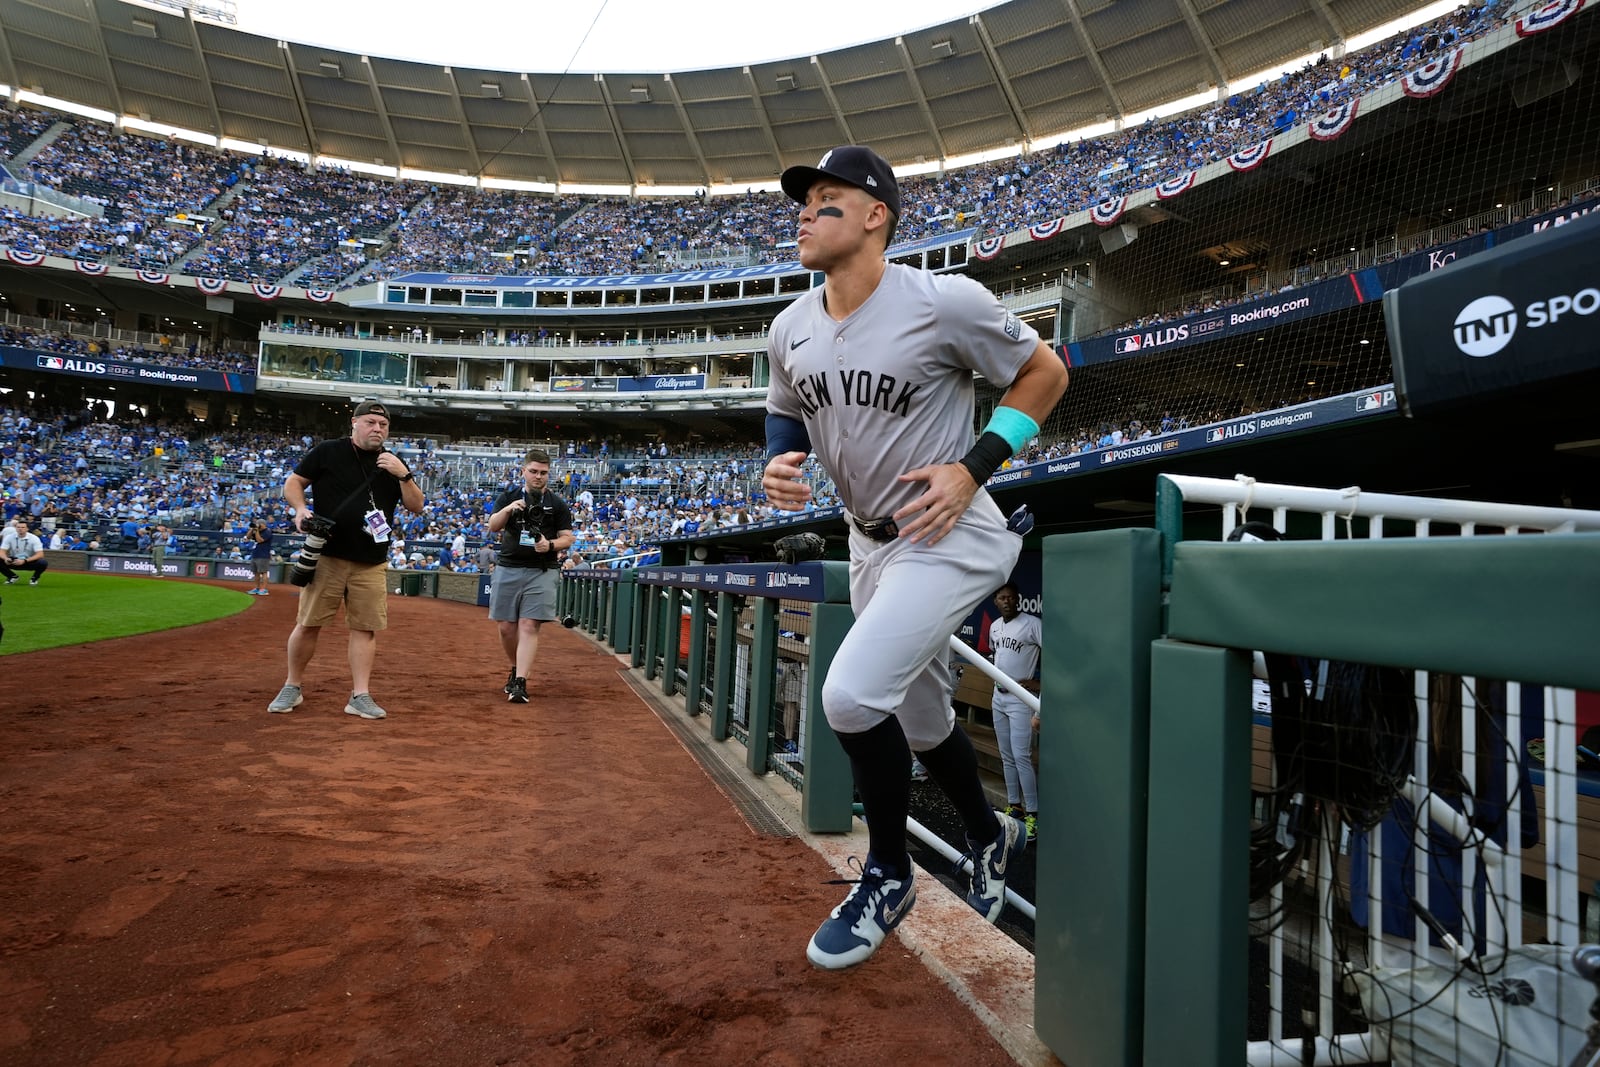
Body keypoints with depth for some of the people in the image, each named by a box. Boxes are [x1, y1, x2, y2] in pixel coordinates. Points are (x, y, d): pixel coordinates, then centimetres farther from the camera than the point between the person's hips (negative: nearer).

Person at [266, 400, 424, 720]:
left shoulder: (394, 465, 9)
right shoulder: (326, 452, 2)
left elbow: (416, 507, 5)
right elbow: (293, 483, 8)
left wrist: (403, 475, -10)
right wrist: (301, 508, -12)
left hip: (371, 565, 2)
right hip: (326, 557, -2)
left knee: (365, 627, 1)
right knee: (308, 624, 1)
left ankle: (360, 696, 7)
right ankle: (292, 688, 19)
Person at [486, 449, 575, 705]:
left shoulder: (558, 504, 6)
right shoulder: (508, 497, 8)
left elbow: (568, 538, 6)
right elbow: (492, 527, -3)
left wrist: (551, 545, -15)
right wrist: (507, 509, -22)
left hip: (541, 573, -2)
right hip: (507, 570, 2)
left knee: (529, 626, -11)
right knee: (506, 627, 6)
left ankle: (520, 683, -13)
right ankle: (516, 668, 29)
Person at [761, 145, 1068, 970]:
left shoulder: (945, 302, -17)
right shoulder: (789, 329, 1)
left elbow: (1045, 374, -7)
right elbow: (787, 412, 17)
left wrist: (974, 468, -16)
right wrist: (780, 461, -6)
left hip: (951, 537, -7)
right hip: (870, 539, 7)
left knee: (852, 693, -21)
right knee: (918, 717, 18)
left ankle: (888, 874, 7)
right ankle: (993, 836, 46)